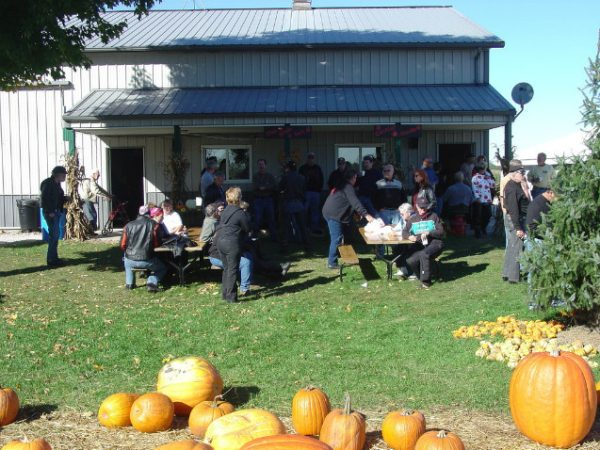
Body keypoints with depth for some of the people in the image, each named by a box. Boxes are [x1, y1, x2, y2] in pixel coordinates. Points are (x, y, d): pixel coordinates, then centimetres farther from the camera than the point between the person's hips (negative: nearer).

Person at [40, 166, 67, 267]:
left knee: (56, 234, 13)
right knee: (53, 234, -10)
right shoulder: (48, 184, -14)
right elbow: (45, 198, -19)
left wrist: (66, 199, 7)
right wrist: (50, 212, -20)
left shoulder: (56, 184, 15)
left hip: (56, 212, 10)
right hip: (50, 213, -10)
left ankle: (53, 258, 22)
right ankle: (51, 259, -8)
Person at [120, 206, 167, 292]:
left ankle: (129, 283, 28)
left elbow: (123, 245, 7)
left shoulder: (129, 225, 6)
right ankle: (152, 283, -1)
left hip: (130, 260, 3)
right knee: (162, 269, 25)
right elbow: (157, 244, 2)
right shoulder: (155, 225, -2)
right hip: (146, 261, -3)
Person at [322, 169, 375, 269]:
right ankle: (332, 263, -7)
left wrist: (358, 213, 27)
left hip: (329, 212, 11)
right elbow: (355, 202, -22)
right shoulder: (348, 187, -12)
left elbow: (349, 202, 27)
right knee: (337, 238, -8)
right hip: (334, 214, -11)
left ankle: (332, 260, 25)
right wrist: (366, 215, -27)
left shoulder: (340, 185, 20)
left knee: (335, 238, 18)